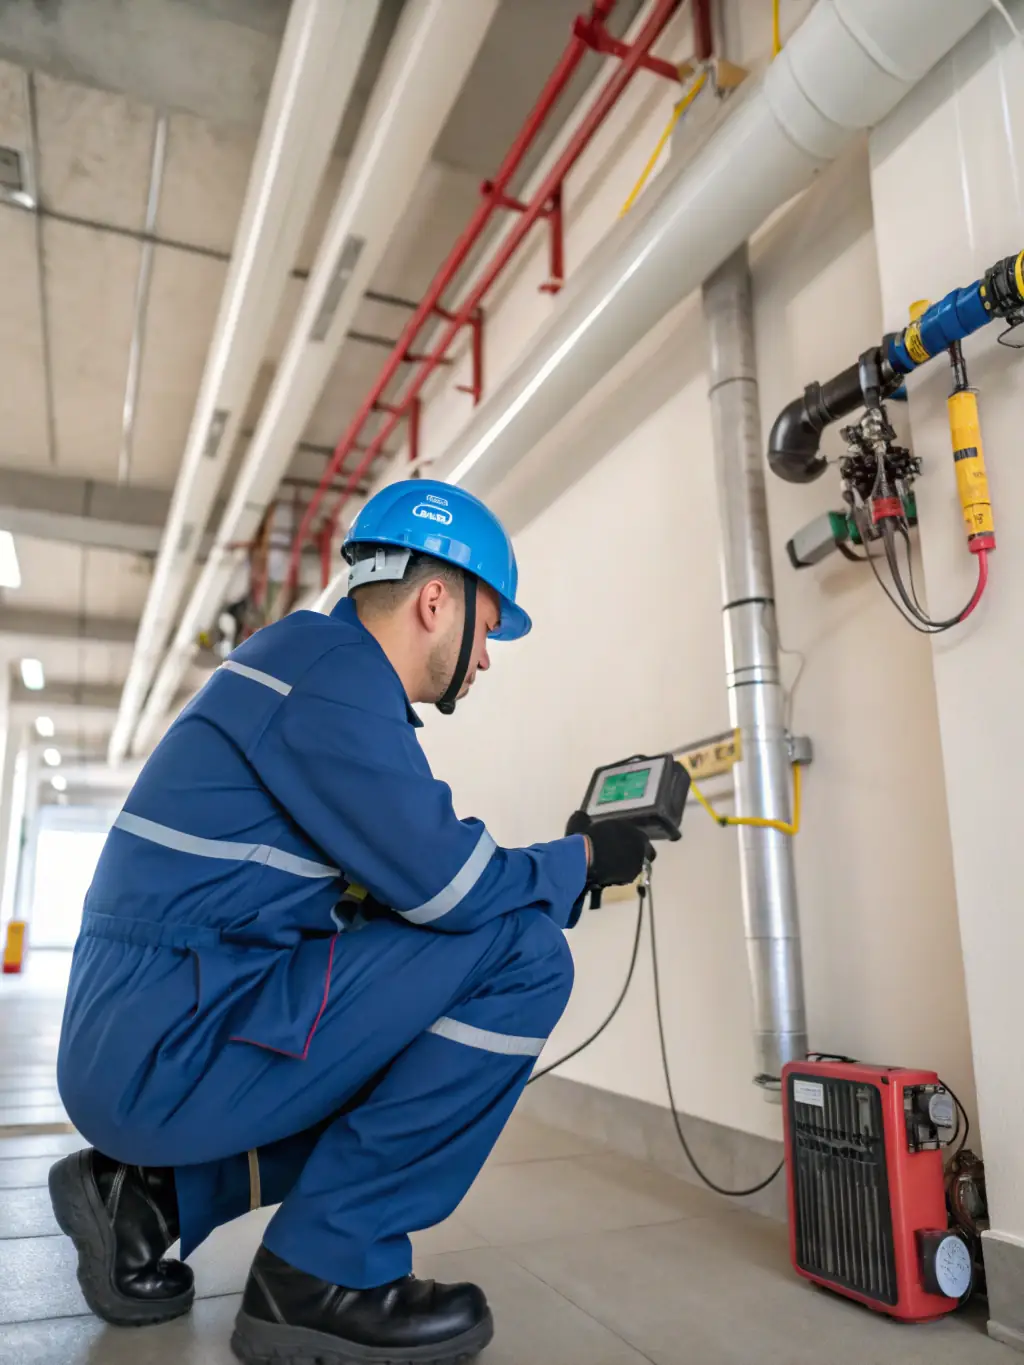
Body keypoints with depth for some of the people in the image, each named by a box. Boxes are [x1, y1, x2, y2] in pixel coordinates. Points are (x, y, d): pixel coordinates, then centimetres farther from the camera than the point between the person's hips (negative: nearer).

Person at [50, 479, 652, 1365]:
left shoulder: (315, 658, 17)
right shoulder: (337, 670, -14)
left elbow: (401, 884, 18)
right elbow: (449, 885, -18)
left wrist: (563, 866, 15)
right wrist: (584, 859, 1)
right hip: (172, 1053, -10)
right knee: (523, 954, -14)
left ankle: (151, 1190, 17)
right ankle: (325, 1272, -3)